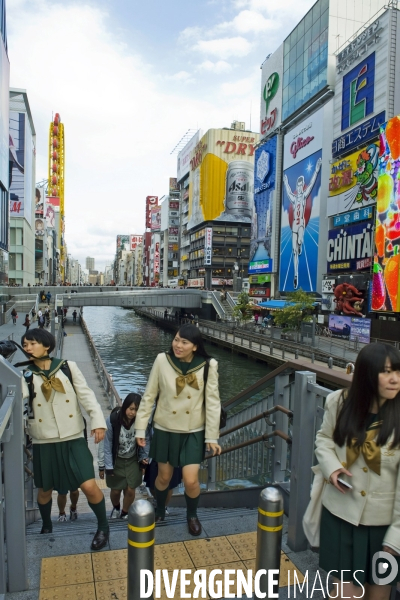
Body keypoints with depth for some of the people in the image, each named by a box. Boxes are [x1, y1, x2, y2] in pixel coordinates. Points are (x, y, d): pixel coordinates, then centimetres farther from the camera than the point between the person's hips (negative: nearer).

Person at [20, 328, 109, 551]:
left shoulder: (68, 367, -4)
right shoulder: (25, 375, 0)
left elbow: (86, 394, -6)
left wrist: (98, 421, -14)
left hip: (73, 438, -2)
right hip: (44, 442, 2)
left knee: (89, 486, -8)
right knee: (44, 489, 17)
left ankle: (103, 526, 18)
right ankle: (46, 526, 47)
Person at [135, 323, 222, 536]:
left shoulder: (208, 366, -15)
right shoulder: (162, 360, -14)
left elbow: (212, 402, -7)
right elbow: (149, 396, -5)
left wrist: (212, 436, -5)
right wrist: (140, 428, -3)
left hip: (193, 432, 0)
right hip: (165, 429, 1)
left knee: (191, 480, 0)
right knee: (164, 476, 16)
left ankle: (192, 515, 32)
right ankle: (159, 511, 46)